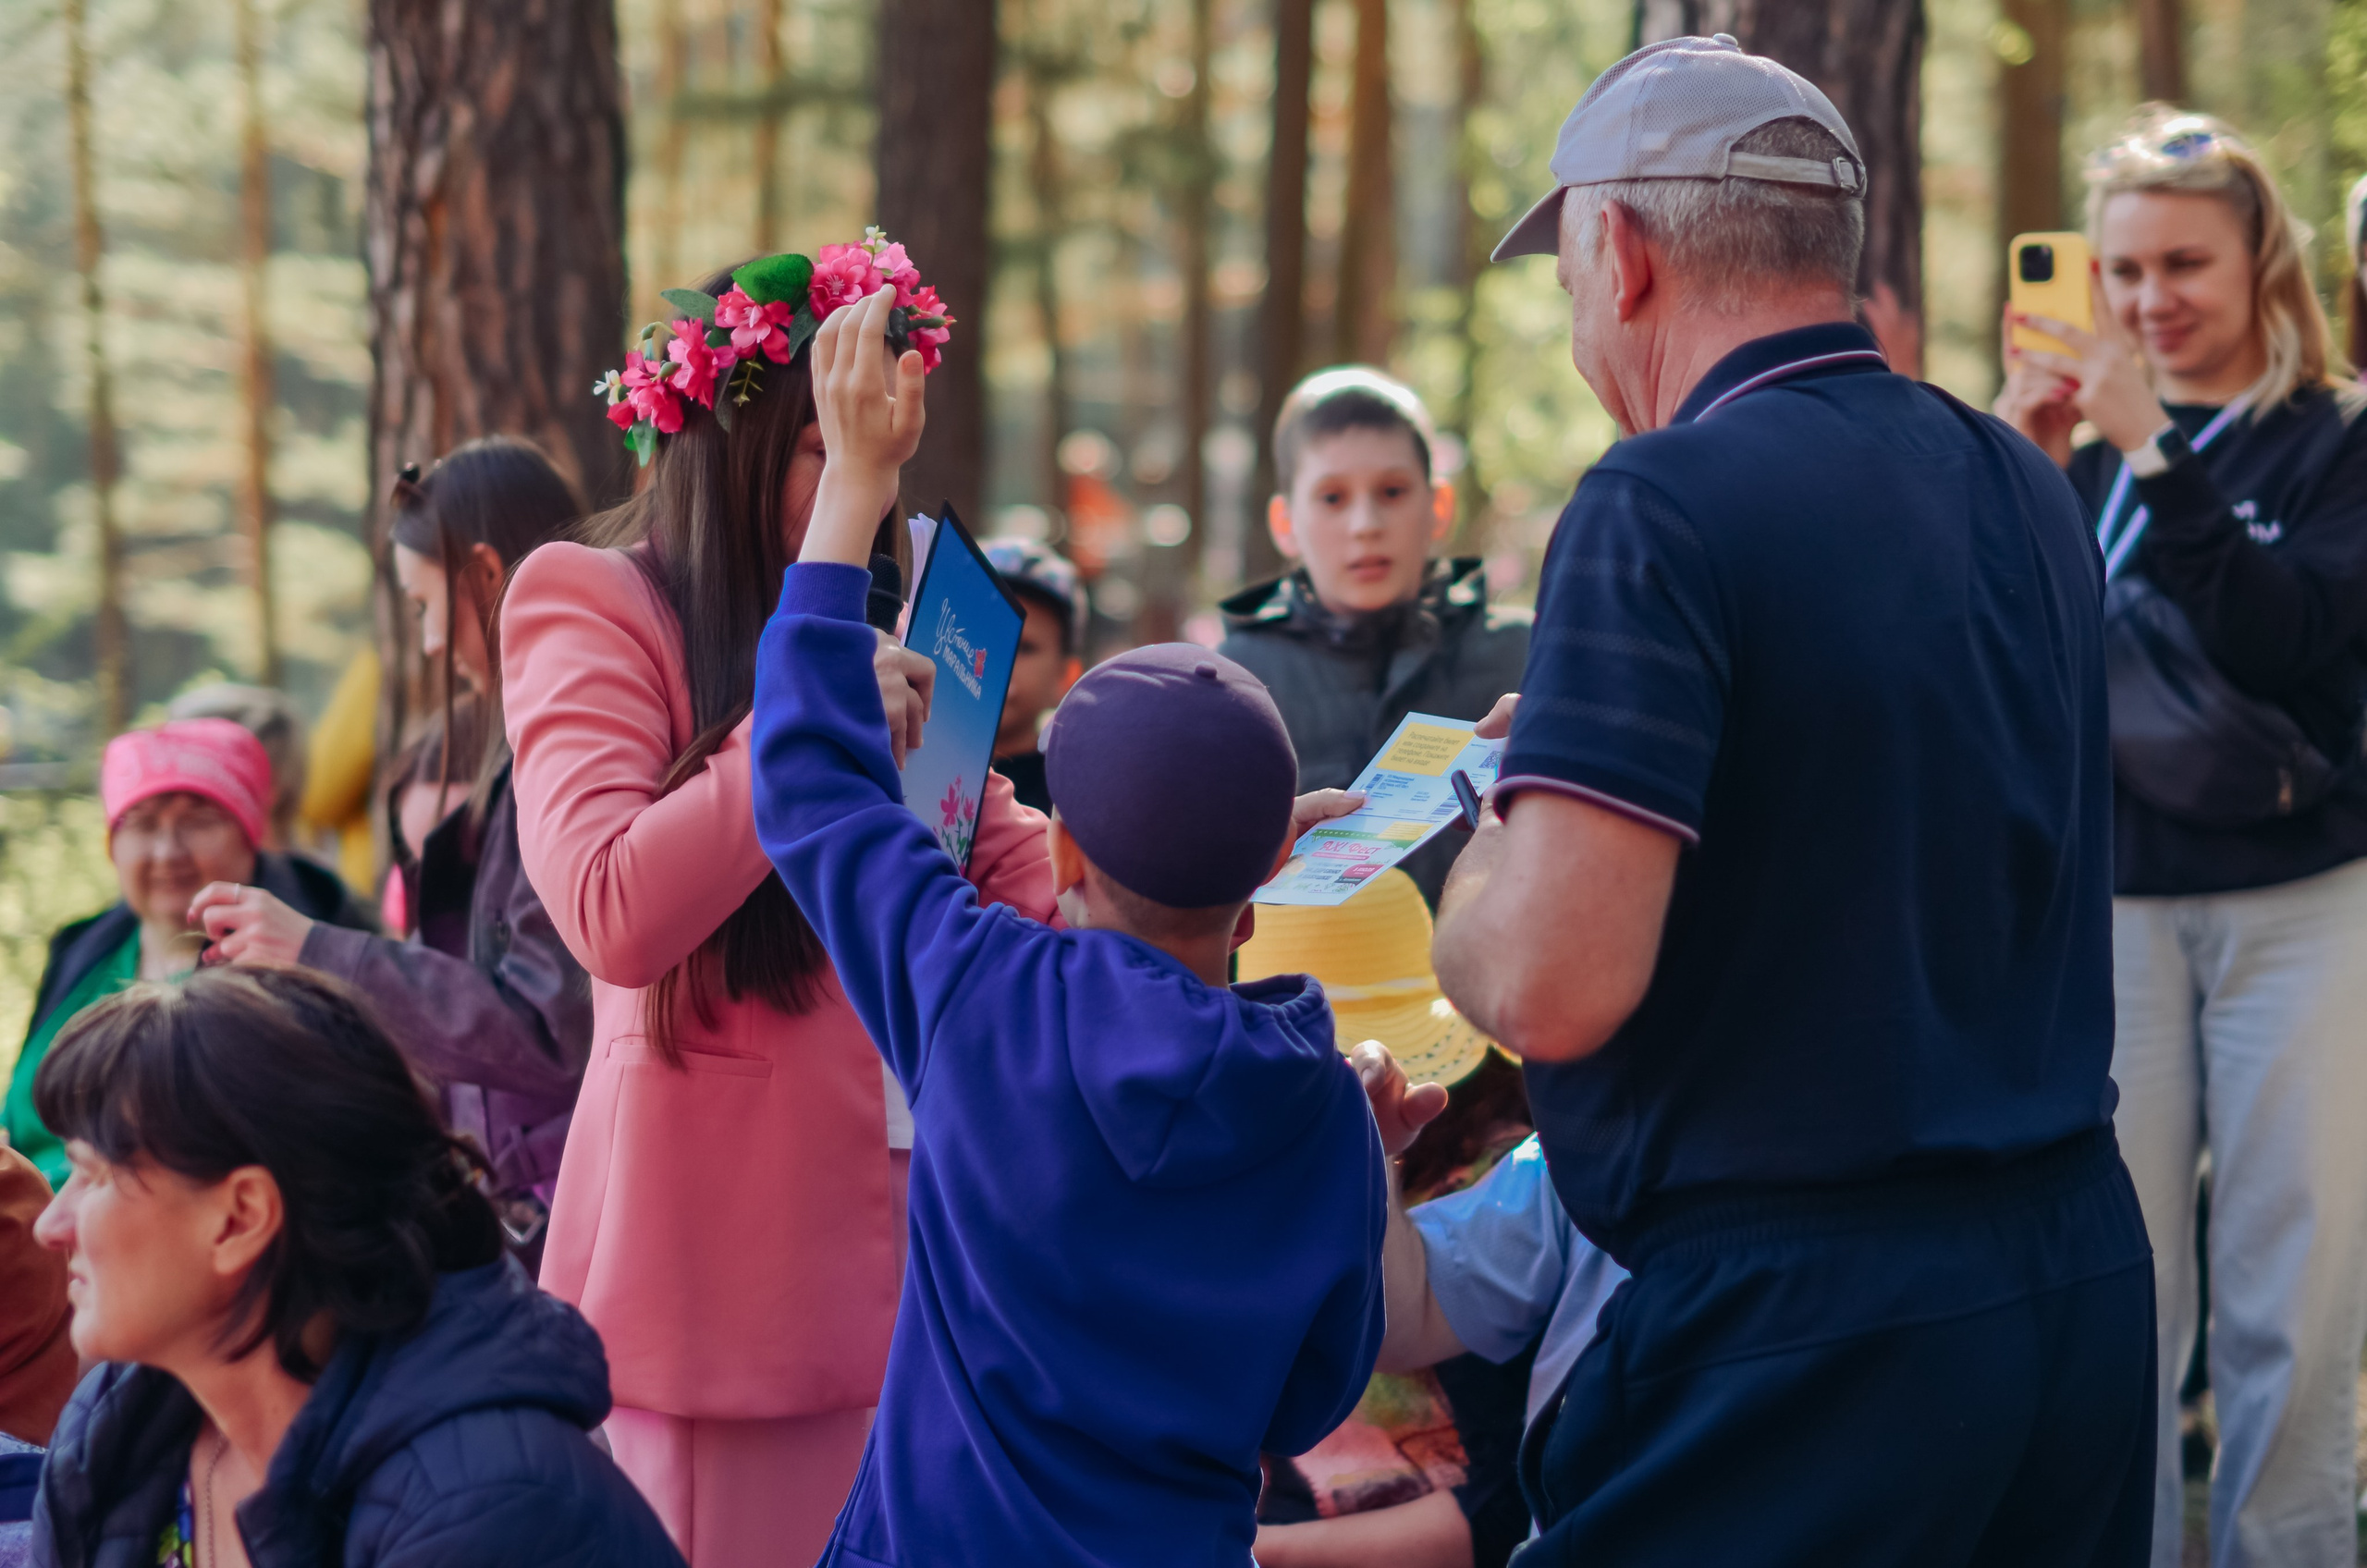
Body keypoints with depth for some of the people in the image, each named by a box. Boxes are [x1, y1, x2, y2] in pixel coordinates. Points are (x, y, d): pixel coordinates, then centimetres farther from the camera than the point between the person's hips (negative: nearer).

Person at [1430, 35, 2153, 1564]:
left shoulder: (1665, 505, -16)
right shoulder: (2029, 491, 9)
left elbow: (1556, 986, -23)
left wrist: (1479, 867, -1)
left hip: (1796, 1315, -8)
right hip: (2086, 1267, 8)